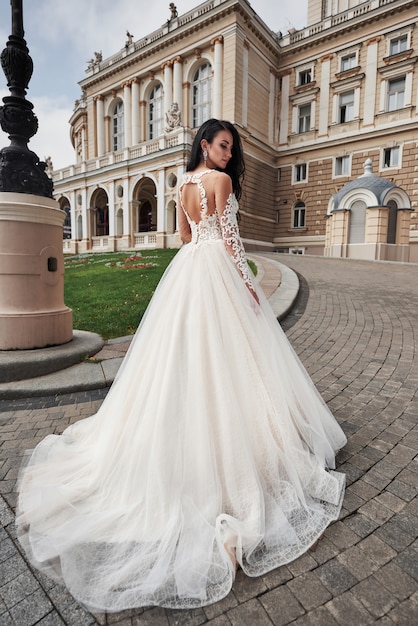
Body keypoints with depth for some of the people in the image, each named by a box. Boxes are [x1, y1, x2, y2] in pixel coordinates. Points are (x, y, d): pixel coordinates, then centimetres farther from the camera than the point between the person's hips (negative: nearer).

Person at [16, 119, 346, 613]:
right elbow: (228, 235, -13)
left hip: (186, 267, 8)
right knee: (224, 354, -3)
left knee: (186, 350, 12)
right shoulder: (220, 180, -6)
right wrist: (245, 280, -10)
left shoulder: (183, 183, 18)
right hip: (217, 267, -8)